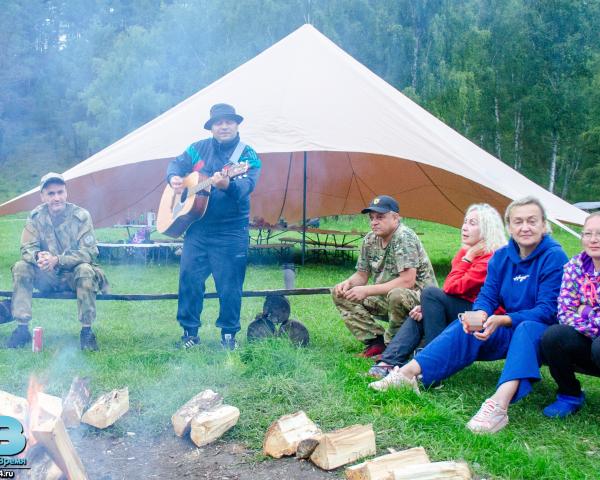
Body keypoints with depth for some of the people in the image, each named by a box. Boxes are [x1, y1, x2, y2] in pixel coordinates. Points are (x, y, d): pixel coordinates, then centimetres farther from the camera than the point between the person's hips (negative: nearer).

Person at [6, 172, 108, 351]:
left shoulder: (81, 216, -14)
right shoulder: (36, 217, -6)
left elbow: (89, 252, -19)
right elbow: (26, 248, -6)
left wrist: (57, 260, -32)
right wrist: (38, 256, -32)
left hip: (73, 277, -3)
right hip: (47, 279, 3)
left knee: (85, 271, -35)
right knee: (21, 267, -21)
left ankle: (86, 331, -23)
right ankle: (22, 329, -15)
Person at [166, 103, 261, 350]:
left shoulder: (247, 155, -3)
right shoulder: (199, 148, 9)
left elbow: (246, 186, -19)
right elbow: (176, 164, 17)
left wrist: (227, 185, -40)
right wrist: (174, 177, -6)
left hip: (231, 231, -3)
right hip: (197, 227, 3)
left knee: (229, 285, 2)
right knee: (189, 278, 3)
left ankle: (229, 333, 19)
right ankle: (190, 331, 17)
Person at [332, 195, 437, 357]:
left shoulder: (404, 237, -20)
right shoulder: (370, 239, 2)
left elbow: (407, 281, -28)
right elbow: (362, 275, 11)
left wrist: (367, 291, -27)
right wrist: (348, 283, -13)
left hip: (418, 298, -7)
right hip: (385, 298, 8)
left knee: (396, 295, -41)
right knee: (340, 294, -4)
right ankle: (376, 340, -5)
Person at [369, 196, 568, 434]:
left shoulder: (555, 257, -15)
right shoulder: (501, 256, 1)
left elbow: (547, 310, -21)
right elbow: (487, 296, -2)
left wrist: (503, 321, -34)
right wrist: (480, 314, -27)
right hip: (509, 334, 5)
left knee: (528, 329, -38)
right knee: (467, 327, -19)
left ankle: (499, 404, -57)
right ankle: (408, 373, -27)